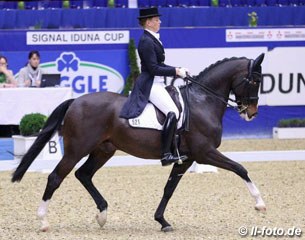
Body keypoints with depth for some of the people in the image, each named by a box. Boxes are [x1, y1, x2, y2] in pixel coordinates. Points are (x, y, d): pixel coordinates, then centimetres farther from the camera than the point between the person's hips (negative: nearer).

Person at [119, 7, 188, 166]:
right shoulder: (146, 41, -15)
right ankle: (165, 154, -28)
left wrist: (178, 70, 10)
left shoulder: (152, 39, 16)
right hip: (150, 85, -11)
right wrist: (176, 72, -13)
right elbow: (153, 68, -19)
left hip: (156, 83, 11)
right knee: (172, 112, -24)